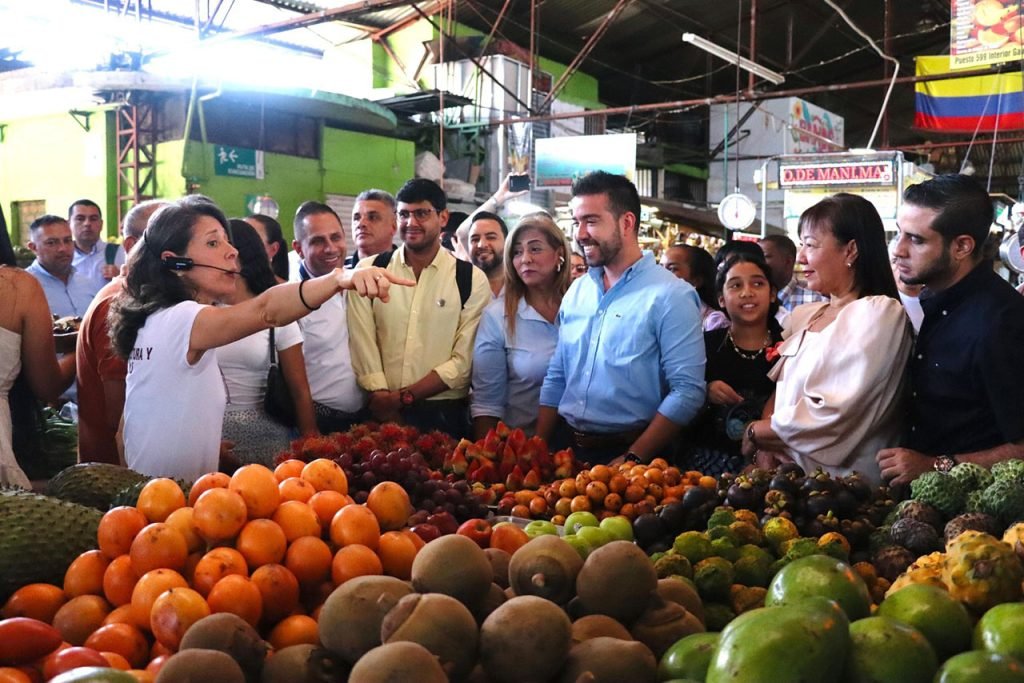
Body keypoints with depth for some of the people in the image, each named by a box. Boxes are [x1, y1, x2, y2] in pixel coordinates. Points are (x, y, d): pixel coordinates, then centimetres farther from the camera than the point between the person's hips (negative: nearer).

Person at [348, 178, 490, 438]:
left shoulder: (472, 280, -1)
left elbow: (464, 360, -5)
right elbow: (362, 344, -4)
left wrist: (403, 396, -11)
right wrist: (381, 398, -15)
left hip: (443, 415, -1)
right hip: (379, 414, 1)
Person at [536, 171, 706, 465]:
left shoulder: (671, 295, -12)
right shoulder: (576, 292, 7)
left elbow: (688, 391, -17)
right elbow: (556, 380, 11)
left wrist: (633, 459, -20)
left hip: (634, 454, -5)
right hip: (573, 451, 6)